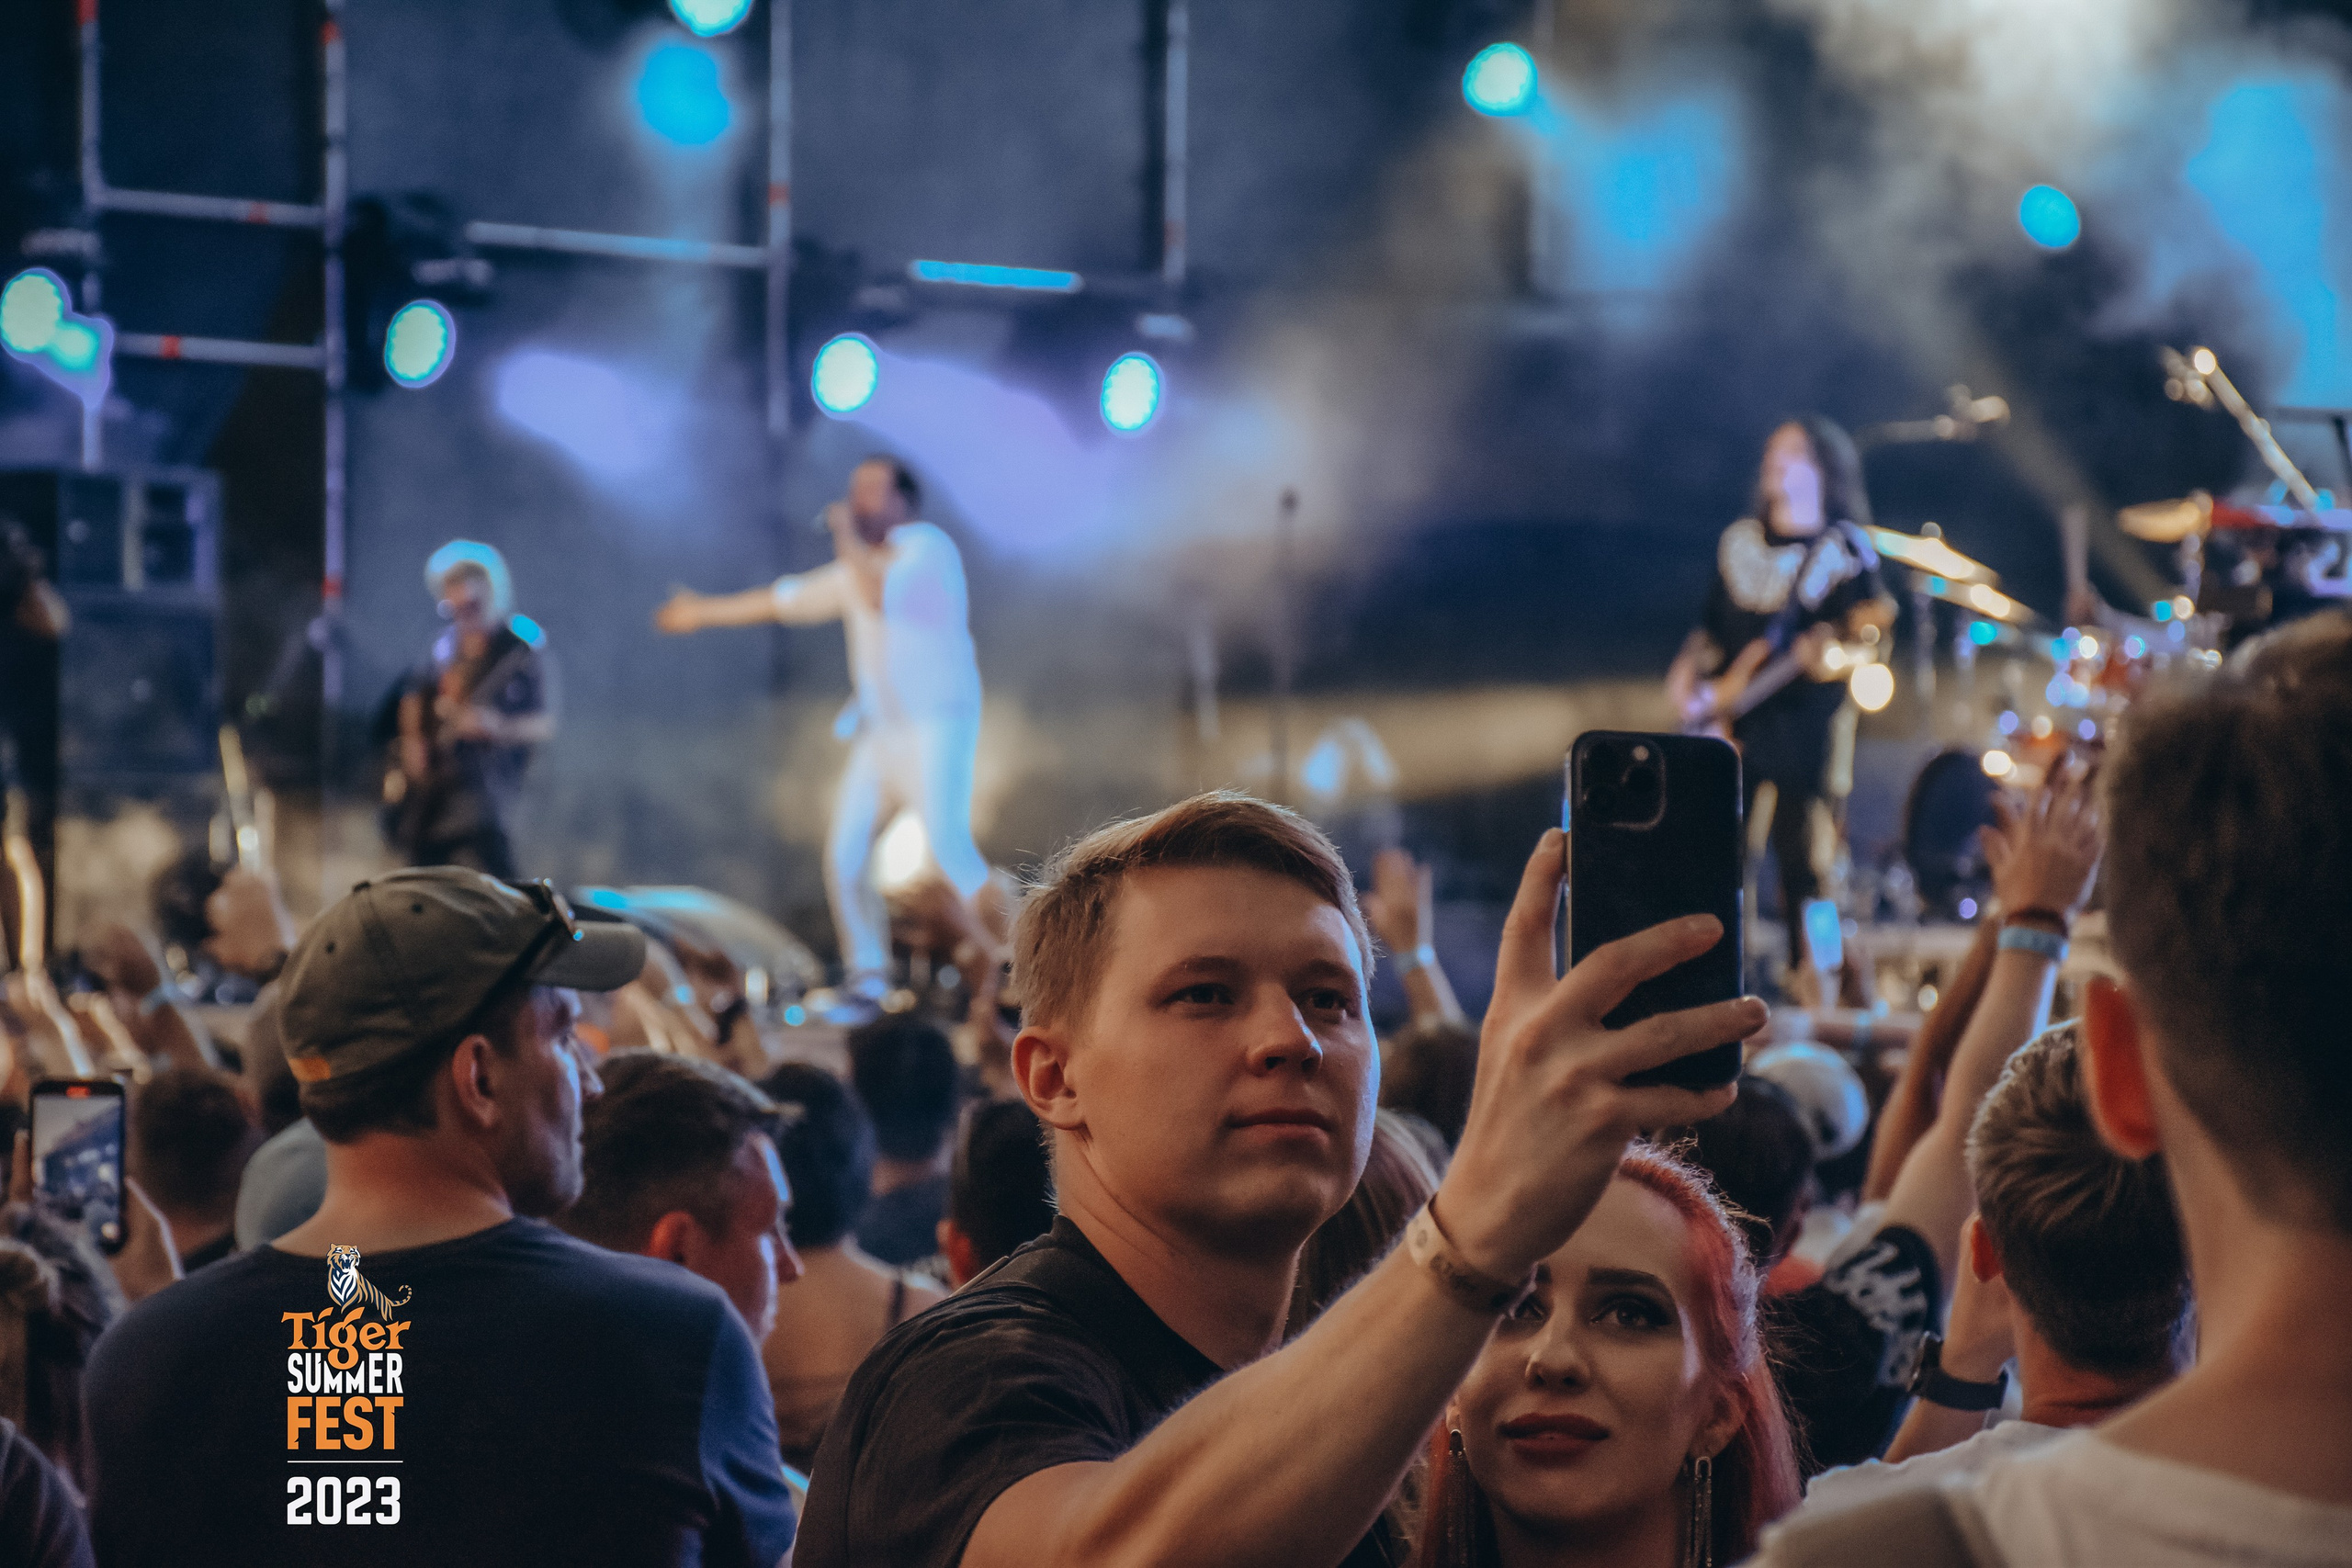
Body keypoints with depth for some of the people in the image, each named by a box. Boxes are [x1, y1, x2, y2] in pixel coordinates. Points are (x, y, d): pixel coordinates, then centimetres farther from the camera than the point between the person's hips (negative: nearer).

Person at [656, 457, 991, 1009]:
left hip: (939, 722, -8)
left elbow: (881, 595, -25)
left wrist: (847, 537, -15)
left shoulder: (928, 546, -5)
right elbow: (787, 600, 29)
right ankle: (867, 981, 6)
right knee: (845, 851, 0)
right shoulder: (862, 564, 19)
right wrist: (705, 610, 35)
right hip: (881, 730, 8)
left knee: (947, 842, -22)